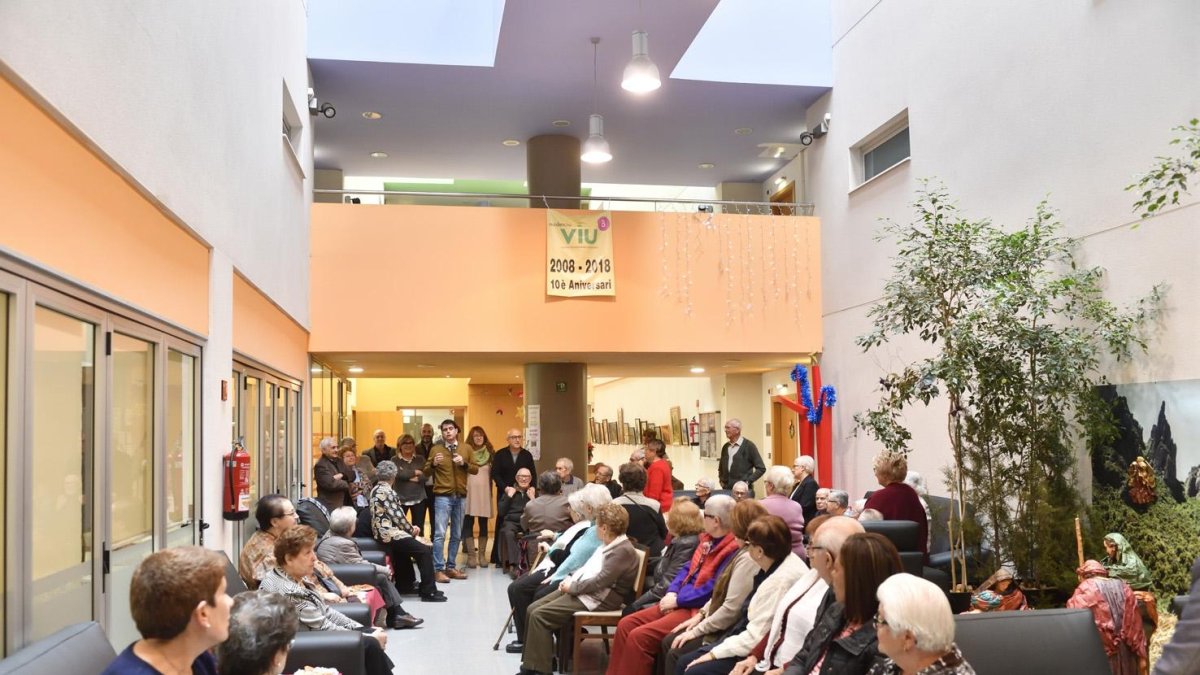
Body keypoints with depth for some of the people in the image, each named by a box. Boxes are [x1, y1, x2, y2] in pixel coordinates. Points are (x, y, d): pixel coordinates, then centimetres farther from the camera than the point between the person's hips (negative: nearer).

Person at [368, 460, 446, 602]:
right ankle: (428, 592, -11)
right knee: (425, 551, -12)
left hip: (382, 532, 11)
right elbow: (397, 516, -19)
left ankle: (405, 584, 37)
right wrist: (411, 530, -3)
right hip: (389, 533, -11)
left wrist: (409, 529, 9)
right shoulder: (386, 492, -16)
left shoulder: (376, 490, 13)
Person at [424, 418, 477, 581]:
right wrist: (433, 464, -17)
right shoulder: (436, 449, 3)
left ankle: (451, 567, 17)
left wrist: (464, 464, -11)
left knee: (457, 535, 9)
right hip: (442, 496, -3)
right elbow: (426, 472, 3)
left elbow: (476, 469, 6)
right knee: (440, 534, -10)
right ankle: (439, 569, -8)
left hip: (460, 497, 4)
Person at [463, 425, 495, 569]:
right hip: (469, 491, -2)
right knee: (468, 523, 0)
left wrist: (491, 488, 3)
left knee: (483, 524, 6)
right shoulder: (466, 451, 1)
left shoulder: (490, 452, 9)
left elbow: (493, 473, 9)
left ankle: (482, 554, 12)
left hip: (484, 492, 2)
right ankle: (471, 555, 5)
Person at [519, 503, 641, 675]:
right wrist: (571, 578, 4)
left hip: (599, 598, -11)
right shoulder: (609, 544, 15)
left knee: (539, 615, -19)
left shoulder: (623, 550, -18)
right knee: (533, 609, 1)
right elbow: (588, 567, 21)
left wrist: (573, 587, -15)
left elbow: (599, 582, -24)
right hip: (581, 589, 11)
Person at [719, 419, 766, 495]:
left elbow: (761, 468, -5)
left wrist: (748, 481, -9)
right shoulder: (725, 447, 12)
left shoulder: (749, 446, -4)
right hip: (726, 490, 5)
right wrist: (721, 480, 11)